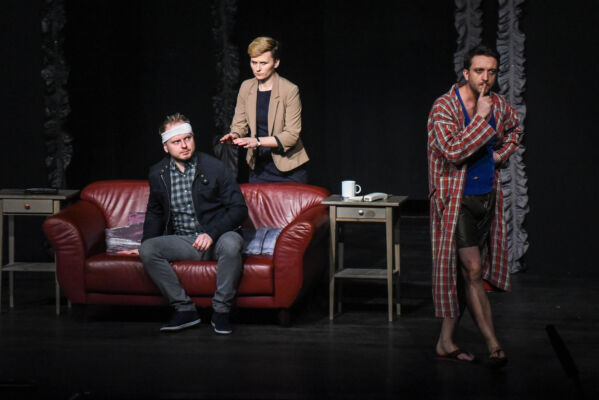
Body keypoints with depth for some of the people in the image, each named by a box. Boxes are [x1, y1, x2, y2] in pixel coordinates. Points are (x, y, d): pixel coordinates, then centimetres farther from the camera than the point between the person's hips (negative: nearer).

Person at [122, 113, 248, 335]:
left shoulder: (213, 167, -4)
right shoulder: (158, 174, 7)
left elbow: (239, 208, -7)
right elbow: (155, 213, 24)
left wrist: (212, 234, -19)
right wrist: (146, 243, 13)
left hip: (216, 238, -3)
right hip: (182, 241, 3)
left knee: (232, 243, -37)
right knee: (147, 250, -24)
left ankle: (221, 311, -23)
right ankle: (184, 309, -19)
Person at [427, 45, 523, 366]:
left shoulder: (498, 105, 6)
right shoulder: (444, 107, -13)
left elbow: (514, 128, 29)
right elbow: (454, 151, -26)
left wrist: (501, 154, 11)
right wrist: (481, 118, -22)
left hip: (488, 197, 6)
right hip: (457, 199, -6)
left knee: (463, 273, 10)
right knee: (472, 270, -10)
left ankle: (446, 342, 18)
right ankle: (493, 345, -7)